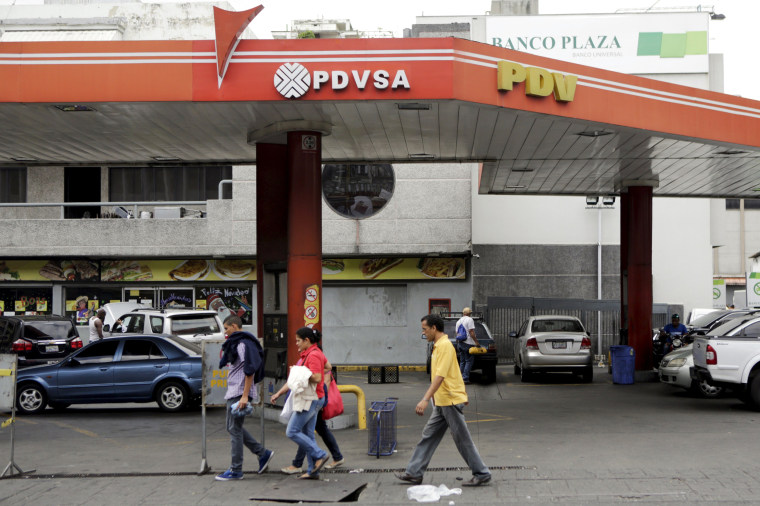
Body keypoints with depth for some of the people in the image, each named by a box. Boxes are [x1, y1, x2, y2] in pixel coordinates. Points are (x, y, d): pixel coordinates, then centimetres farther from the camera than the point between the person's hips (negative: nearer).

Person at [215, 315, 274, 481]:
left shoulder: (243, 344, -15)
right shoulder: (235, 343, 18)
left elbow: (250, 371, -22)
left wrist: (244, 396, -25)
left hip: (240, 393, -10)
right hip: (233, 393, 10)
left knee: (235, 429, -6)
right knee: (233, 427, 14)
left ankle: (235, 470, -1)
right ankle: (263, 453, 17)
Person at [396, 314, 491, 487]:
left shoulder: (445, 345, -18)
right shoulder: (438, 345, 14)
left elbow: (440, 376, -26)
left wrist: (426, 399, -31)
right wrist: (463, 394, 28)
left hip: (450, 401, -10)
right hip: (441, 402, 10)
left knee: (462, 439, -2)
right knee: (429, 435, 10)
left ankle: (482, 474, 8)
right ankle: (414, 473, 14)